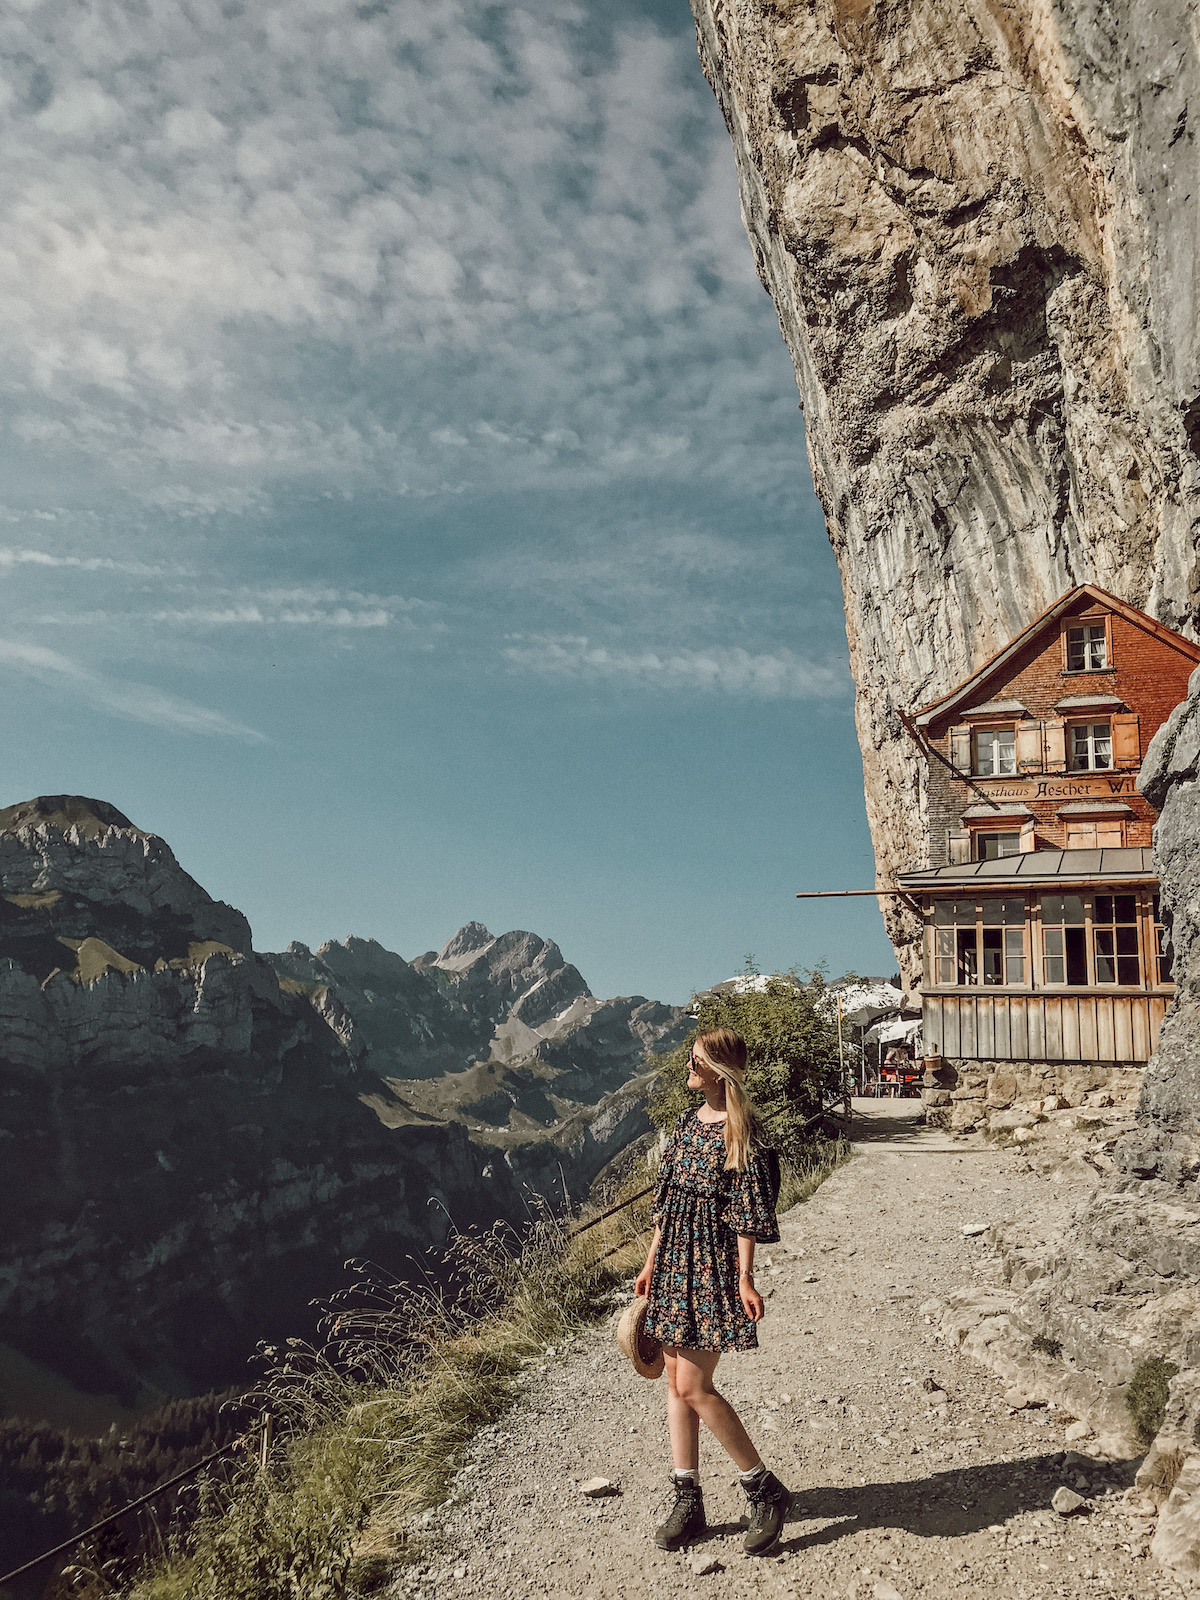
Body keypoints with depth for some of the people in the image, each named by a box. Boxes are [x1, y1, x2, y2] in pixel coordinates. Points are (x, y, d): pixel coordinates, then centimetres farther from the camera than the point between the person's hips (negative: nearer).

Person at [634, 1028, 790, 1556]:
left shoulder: (739, 1133, -12)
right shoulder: (687, 1124, 10)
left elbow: (746, 1213, -14)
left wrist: (744, 1278, -19)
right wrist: (651, 1264, 16)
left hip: (711, 1265, -8)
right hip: (674, 1261, 8)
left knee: (694, 1388, -7)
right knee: (675, 1383, 10)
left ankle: (766, 1491, 9)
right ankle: (688, 1501, 20)